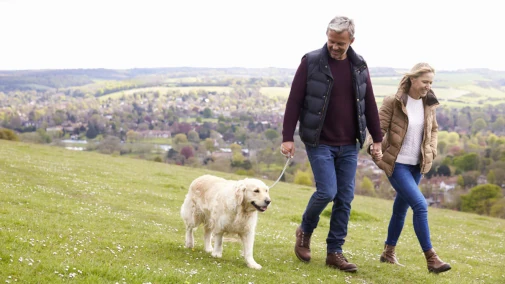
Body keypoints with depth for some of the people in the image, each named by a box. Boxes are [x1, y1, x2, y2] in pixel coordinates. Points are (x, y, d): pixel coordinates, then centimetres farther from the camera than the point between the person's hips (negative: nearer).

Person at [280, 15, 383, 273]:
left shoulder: (359, 66, 5)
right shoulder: (311, 62, -7)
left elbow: (369, 105, 11)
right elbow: (294, 102, -7)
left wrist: (377, 139, 10)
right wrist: (287, 138, -12)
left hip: (349, 145, 4)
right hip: (319, 143, -4)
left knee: (345, 198, 4)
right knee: (327, 192, -13)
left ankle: (334, 252, 14)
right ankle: (305, 231, 16)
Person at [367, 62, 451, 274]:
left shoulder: (429, 104, 4)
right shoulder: (393, 102, -13)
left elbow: (433, 129, 18)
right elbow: (379, 127, -13)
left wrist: (431, 151, 4)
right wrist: (375, 148, -31)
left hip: (416, 165, 6)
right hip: (397, 164, -6)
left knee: (401, 208, 15)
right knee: (420, 205, -16)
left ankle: (389, 252, 31)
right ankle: (431, 258, -12)